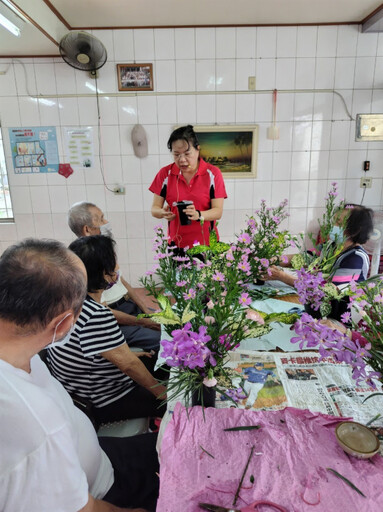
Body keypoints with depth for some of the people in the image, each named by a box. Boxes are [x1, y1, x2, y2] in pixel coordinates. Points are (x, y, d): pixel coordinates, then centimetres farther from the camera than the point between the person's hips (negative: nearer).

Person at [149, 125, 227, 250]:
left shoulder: (213, 173, -4)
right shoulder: (165, 174, 1)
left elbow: (218, 211, -8)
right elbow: (155, 208, 2)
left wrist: (198, 215, -27)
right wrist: (163, 213, -21)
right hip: (176, 243, 1)